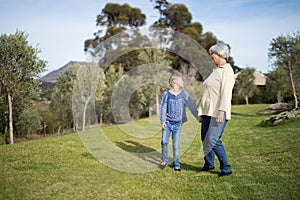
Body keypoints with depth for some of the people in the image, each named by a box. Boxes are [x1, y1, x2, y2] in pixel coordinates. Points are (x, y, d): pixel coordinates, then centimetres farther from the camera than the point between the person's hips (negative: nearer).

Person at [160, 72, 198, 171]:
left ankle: (176, 164, 13)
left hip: (177, 123, 1)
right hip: (167, 122, 0)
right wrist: (163, 121, -7)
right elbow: (163, 108, -2)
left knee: (176, 144, 1)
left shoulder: (183, 94, 3)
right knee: (164, 142, -1)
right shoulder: (167, 94, -1)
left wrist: (198, 116, 1)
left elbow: (191, 106, 5)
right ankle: (164, 160, 19)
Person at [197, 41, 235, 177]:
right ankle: (209, 164, 29)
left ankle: (226, 168, 0)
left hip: (218, 112, -9)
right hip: (208, 112, 9)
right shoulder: (215, 71, 20)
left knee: (213, 140, -13)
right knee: (205, 139, 12)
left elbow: (226, 93, -18)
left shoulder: (227, 71, -7)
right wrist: (201, 113, 19)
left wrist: (221, 111, -27)